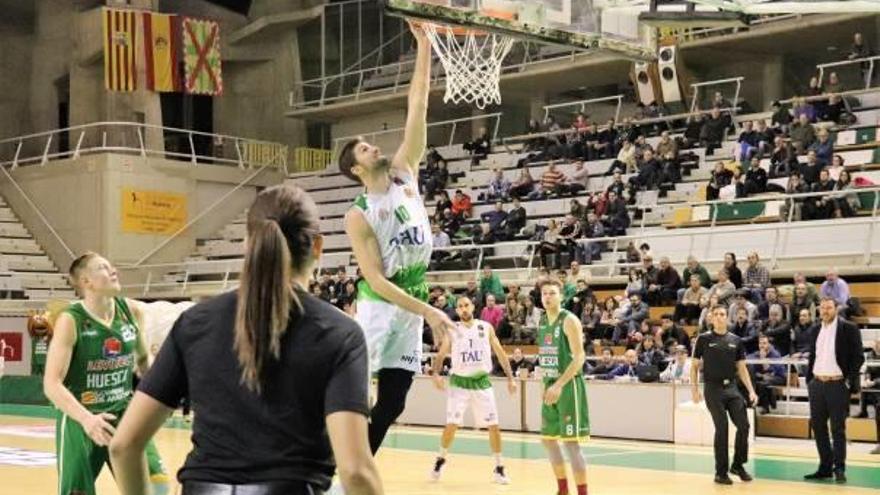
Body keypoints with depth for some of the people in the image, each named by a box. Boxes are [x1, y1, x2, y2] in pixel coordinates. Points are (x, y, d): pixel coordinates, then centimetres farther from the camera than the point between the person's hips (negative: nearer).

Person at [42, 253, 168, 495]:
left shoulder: (132, 311, -4)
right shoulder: (70, 321, -17)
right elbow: (52, 384, -23)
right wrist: (86, 418, -37)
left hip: (123, 413, 4)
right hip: (79, 420, -4)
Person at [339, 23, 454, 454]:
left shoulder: (404, 173, 3)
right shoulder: (359, 216, -12)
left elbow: (417, 107, -2)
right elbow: (377, 281, -18)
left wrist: (423, 44, -7)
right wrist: (428, 311, -25)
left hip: (411, 305, 6)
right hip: (379, 306, -6)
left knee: (392, 402, 7)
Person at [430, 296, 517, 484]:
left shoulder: (486, 328, 2)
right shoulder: (452, 331, 0)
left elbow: (500, 353, 7)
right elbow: (440, 355, 2)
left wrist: (510, 378, 2)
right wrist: (436, 374, -16)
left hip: (481, 382, 1)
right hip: (459, 382, -1)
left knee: (493, 426, -1)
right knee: (451, 425, -6)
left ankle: (499, 468, 10)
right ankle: (441, 459, 18)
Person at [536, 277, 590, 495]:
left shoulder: (569, 320, -13)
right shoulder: (542, 321, 11)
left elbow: (579, 357, -19)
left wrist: (559, 385, -25)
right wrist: (548, 384, 14)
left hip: (568, 386, -8)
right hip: (550, 386, 8)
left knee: (571, 442, -9)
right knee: (548, 439, 14)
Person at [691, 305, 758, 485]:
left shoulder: (735, 341, 8)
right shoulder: (704, 339, 0)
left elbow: (742, 368, 12)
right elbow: (695, 365, 3)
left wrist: (751, 390, 4)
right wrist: (695, 389, -6)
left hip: (732, 387, 3)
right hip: (713, 388, -3)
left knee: (743, 425, -5)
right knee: (722, 428, -6)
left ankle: (738, 464, 16)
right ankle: (721, 472, 5)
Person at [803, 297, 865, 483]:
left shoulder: (848, 329, -5)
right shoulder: (816, 331, 12)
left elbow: (858, 357, -6)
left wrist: (849, 381, -12)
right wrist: (809, 380, 11)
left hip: (837, 384, -6)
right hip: (817, 384, 6)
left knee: (837, 428, -3)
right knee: (818, 426, 8)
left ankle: (839, 469, 5)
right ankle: (825, 467, 16)